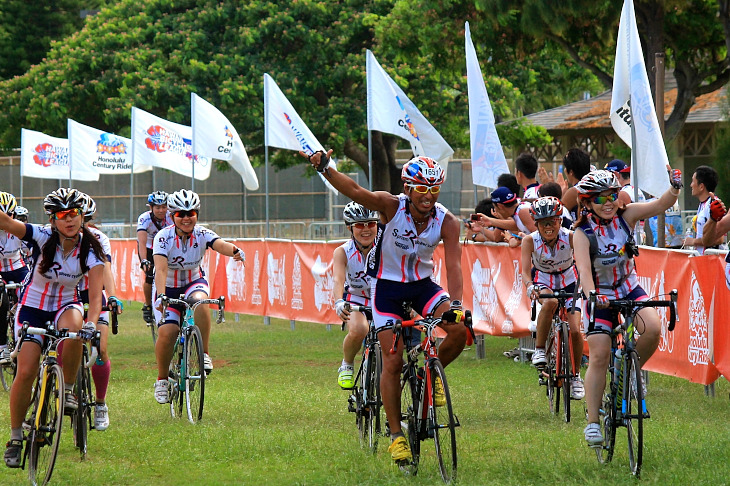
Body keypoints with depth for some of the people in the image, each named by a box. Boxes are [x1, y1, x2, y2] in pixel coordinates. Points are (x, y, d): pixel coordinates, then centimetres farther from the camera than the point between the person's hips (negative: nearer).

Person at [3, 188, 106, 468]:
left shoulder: (90, 249, -15)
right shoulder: (43, 237, -17)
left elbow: (95, 294, -23)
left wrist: (91, 322, -41)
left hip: (66, 305, 1)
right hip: (33, 307, 0)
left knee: (73, 328, -36)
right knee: (26, 372, -13)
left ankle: (68, 391, -14)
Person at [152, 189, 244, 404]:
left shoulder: (202, 234, -16)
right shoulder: (163, 237, -22)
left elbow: (220, 245, -36)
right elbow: (161, 269, -34)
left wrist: (234, 250, -60)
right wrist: (161, 296, -51)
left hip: (194, 282, 1)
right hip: (168, 287, -1)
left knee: (199, 302, -35)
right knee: (167, 332, -20)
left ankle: (203, 354, -20)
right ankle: (162, 380, 1)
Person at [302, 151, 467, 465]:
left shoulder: (446, 222, -16)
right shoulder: (392, 207, -20)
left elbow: (453, 264, -22)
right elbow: (354, 191, -34)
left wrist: (455, 303, -38)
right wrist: (325, 169, -51)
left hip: (422, 285, 2)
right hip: (388, 287, -2)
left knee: (459, 329, -22)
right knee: (392, 362, -8)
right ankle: (396, 435, 3)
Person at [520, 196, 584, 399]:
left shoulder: (570, 237, -25)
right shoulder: (530, 240, -24)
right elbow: (525, 272, -31)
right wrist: (530, 287, -52)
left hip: (568, 282, 1)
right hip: (543, 281, -1)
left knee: (575, 331, -13)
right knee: (550, 302, -38)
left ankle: (576, 376, 11)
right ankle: (539, 350, -22)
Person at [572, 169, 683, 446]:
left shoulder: (626, 215, -11)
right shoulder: (583, 233, -19)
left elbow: (661, 205, -22)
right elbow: (584, 270, -30)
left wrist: (674, 189, -43)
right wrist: (592, 296, -49)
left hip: (629, 289, 3)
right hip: (600, 297, -2)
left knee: (652, 329, -25)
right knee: (599, 356, -10)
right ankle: (592, 423, -4)